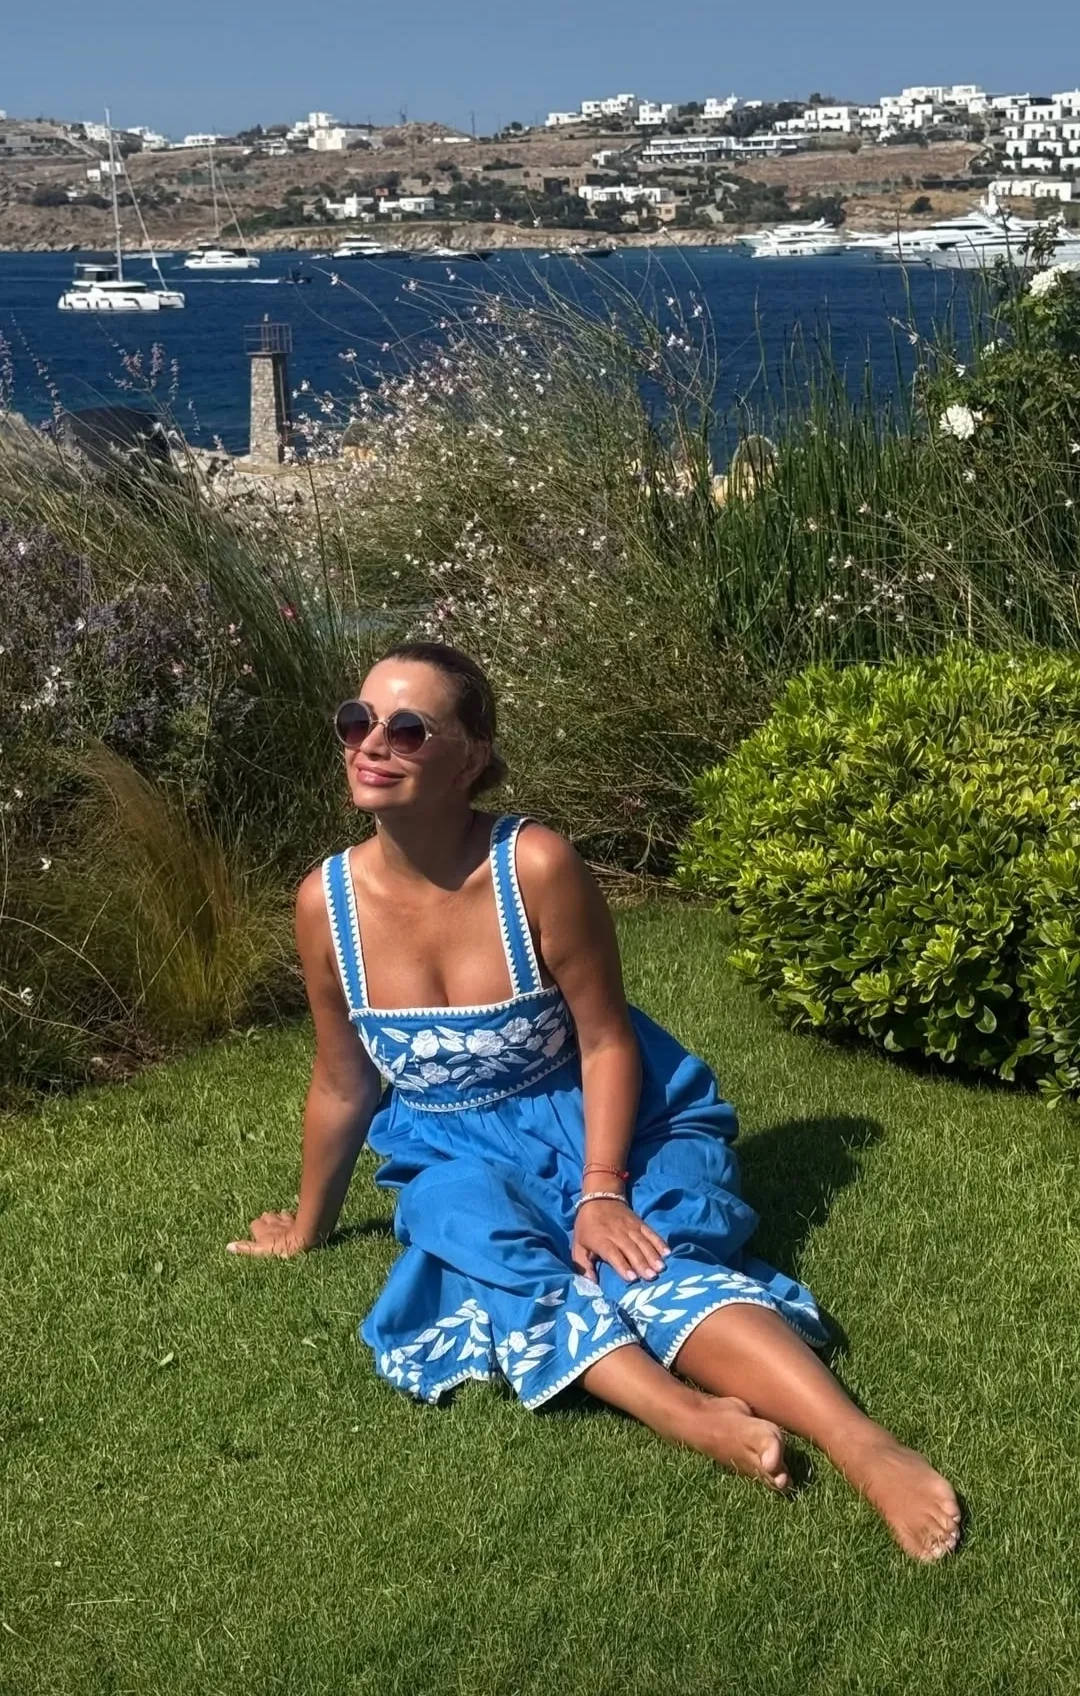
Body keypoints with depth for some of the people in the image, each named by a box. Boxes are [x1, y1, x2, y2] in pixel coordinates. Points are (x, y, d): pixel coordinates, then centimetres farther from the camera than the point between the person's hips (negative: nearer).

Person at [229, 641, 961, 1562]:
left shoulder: (538, 865, -21)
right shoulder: (327, 902, -11)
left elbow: (606, 1038, -12)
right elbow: (343, 1084, 3)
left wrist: (601, 1193, -22)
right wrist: (309, 1227, 15)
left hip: (595, 1120, -2)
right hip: (460, 1152, 3)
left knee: (645, 1264, -31)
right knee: (495, 1266, -31)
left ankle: (868, 1447, -46)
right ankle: (702, 1420, -47)